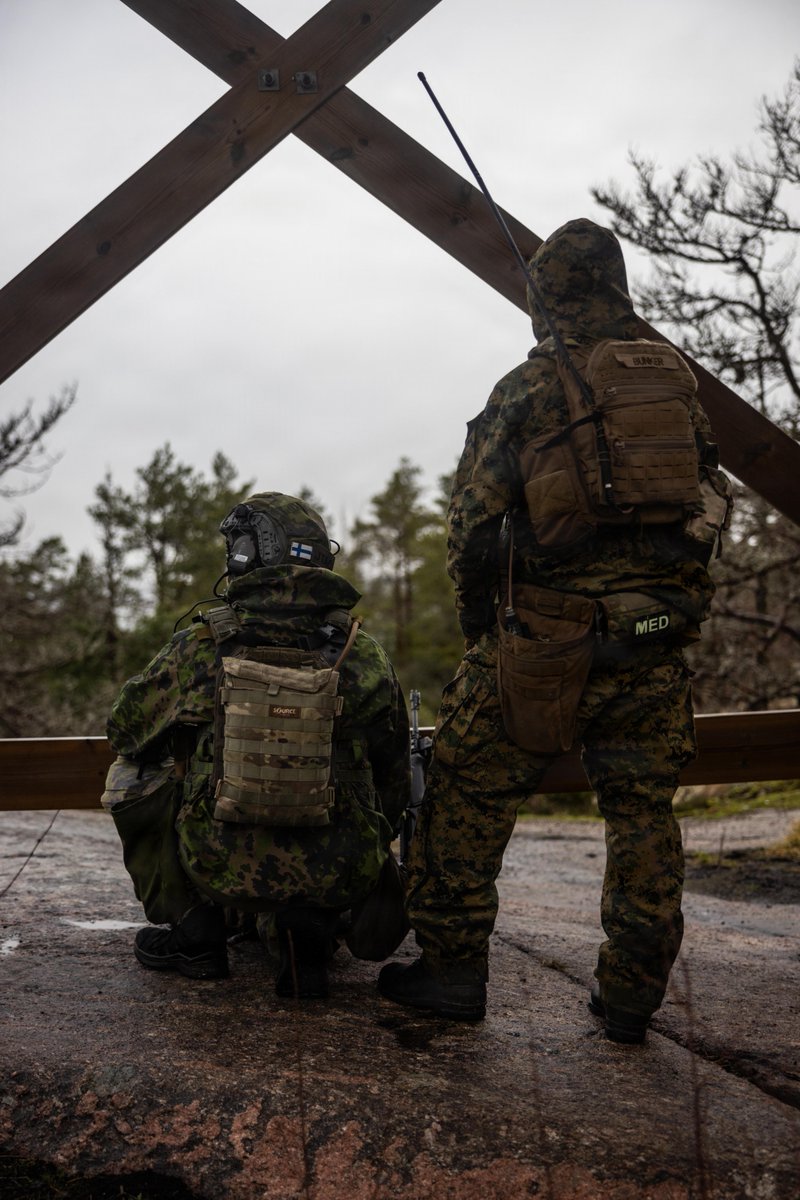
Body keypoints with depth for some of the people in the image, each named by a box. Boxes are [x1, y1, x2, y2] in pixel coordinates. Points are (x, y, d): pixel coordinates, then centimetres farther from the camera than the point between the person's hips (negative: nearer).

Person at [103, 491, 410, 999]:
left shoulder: (201, 645, -4)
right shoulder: (364, 653, 1)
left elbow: (126, 731, 13)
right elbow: (395, 778, 12)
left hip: (223, 865, -1)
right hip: (339, 873, 2)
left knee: (133, 775, 22)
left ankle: (192, 931, 19)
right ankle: (307, 926, 9)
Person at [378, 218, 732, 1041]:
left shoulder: (525, 391, -2)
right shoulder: (676, 379, 9)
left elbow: (472, 519, -4)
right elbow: (712, 498, 12)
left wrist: (478, 620, 9)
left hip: (548, 639, -4)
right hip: (657, 637, 4)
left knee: (468, 796, 8)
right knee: (643, 812, 11)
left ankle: (452, 971, 12)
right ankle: (631, 997, 16)